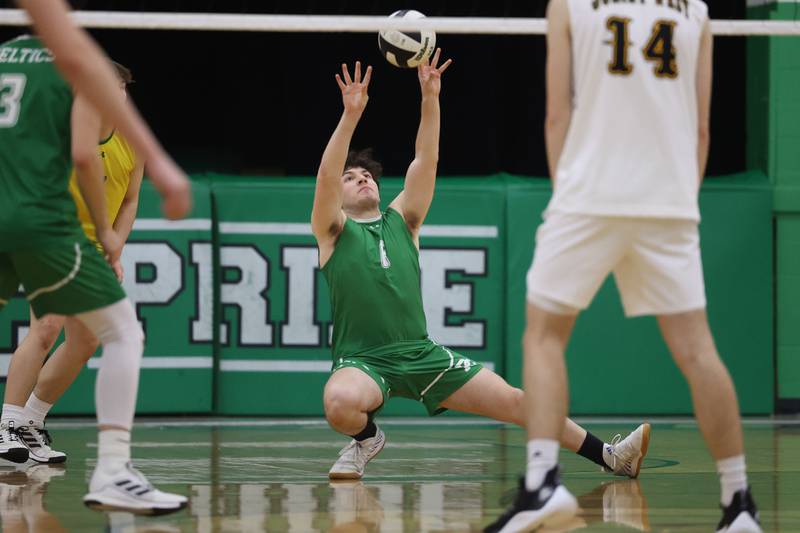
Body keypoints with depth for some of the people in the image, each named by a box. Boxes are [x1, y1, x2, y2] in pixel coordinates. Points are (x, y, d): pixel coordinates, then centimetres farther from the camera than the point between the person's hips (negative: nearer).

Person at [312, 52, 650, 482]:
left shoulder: (401, 220, 14)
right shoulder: (333, 231, 4)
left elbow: (425, 160, 4)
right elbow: (326, 174, -14)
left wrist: (430, 98, -10)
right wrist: (351, 114, -25)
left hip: (422, 354, 4)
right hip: (361, 360, -4)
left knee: (512, 400, -4)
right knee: (340, 404, -37)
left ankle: (609, 456, 1)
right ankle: (365, 438, -1)